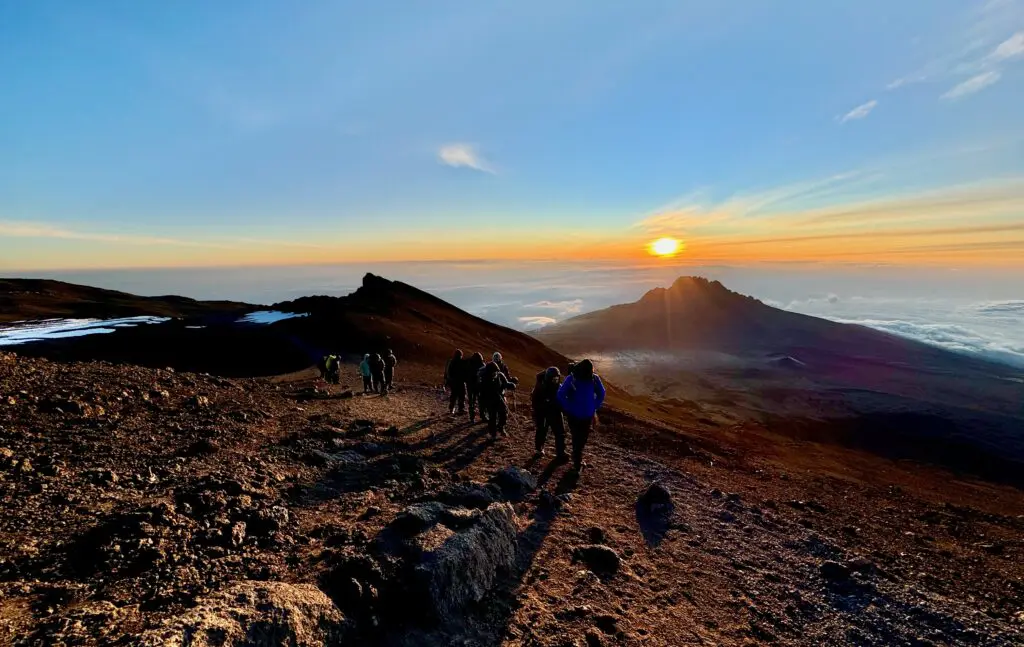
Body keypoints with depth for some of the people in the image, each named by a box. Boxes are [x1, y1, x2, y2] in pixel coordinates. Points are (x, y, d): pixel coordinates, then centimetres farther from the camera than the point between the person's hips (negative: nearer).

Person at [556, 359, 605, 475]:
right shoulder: (571, 379, -16)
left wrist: (595, 407, -1)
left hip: (588, 415, 2)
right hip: (574, 416, -2)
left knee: (583, 439, 18)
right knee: (577, 439, 8)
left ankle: (577, 458, 34)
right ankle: (578, 463, 19)